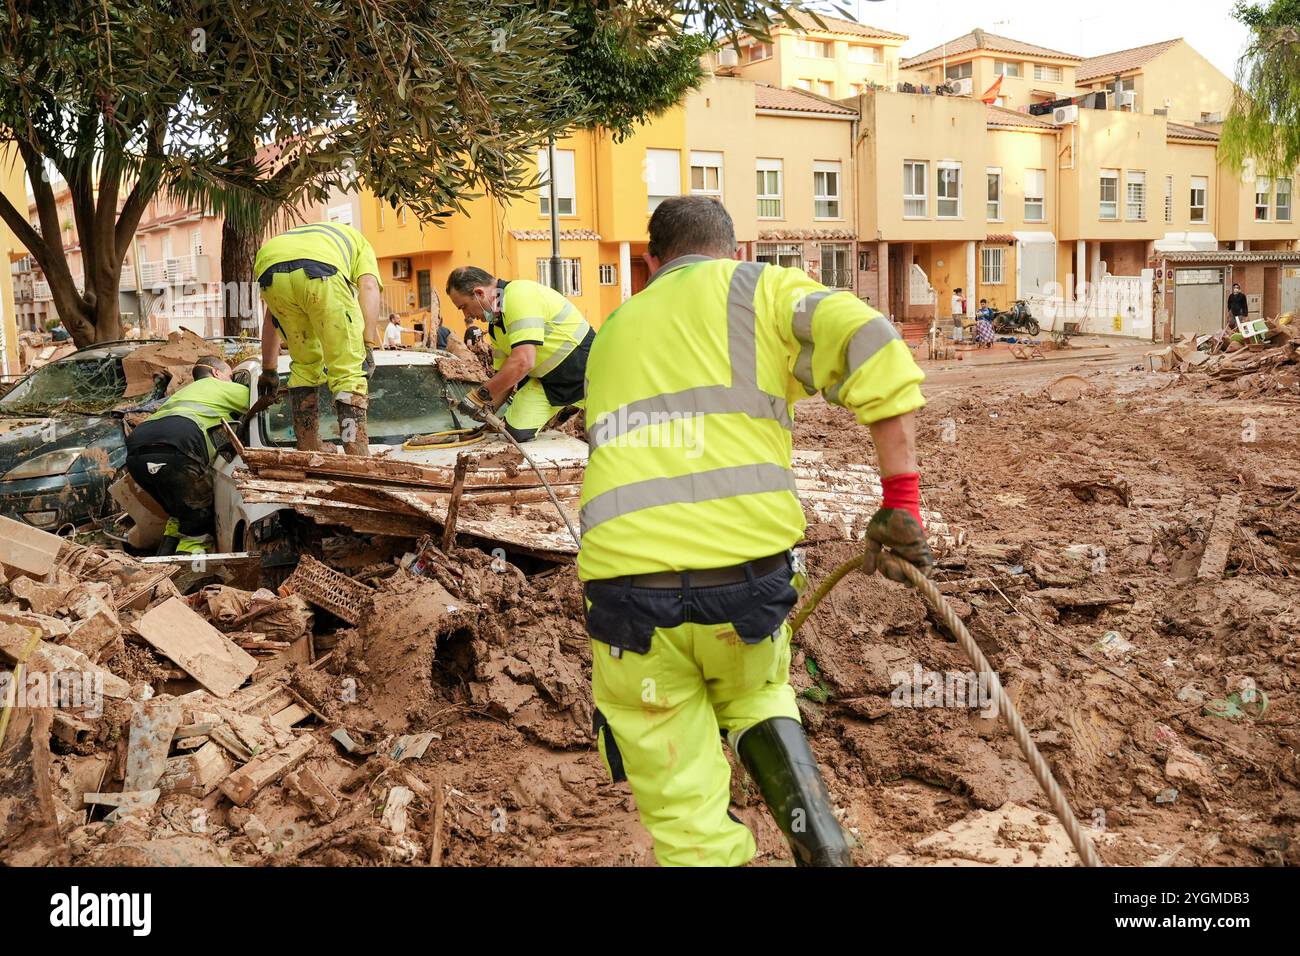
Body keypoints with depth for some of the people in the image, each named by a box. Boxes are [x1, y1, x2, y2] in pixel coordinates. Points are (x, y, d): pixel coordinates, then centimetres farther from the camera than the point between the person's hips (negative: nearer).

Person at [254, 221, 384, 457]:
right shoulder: (360, 242, 37)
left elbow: (270, 317, 46)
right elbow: (369, 287, 13)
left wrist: (268, 371, 51)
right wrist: (368, 344, 4)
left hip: (269, 269, 5)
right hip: (320, 271, -4)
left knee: (304, 365, 22)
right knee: (348, 371, 2)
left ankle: (308, 449, 22)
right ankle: (357, 454, -5)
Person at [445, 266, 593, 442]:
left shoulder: (519, 295, -26)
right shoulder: (495, 325, 4)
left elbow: (523, 362, -33)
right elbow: (505, 373, 12)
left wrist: (481, 394, -25)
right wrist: (489, 407, -3)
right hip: (547, 380, 8)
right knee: (517, 431, -7)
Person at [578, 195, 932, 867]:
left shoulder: (614, 330, 25)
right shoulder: (758, 288, 12)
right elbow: (870, 345, -5)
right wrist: (901, 498, -4)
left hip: (627, 579, 2)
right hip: (747, 569, -1)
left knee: (683, 807, 13)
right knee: (755, 694, 30)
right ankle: (813, 831, 9)